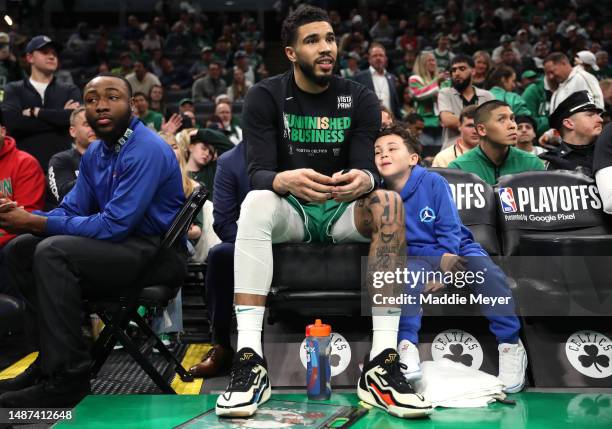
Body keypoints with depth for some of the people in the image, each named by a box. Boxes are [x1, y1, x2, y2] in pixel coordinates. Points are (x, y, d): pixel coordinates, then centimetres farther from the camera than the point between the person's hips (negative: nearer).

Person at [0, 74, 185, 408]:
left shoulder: (147, 151, -18)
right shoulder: (95, 153, 10)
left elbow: (114, 225, -24)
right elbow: (71, 210, 11)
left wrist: (36, 223, -19)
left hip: (155, 251, -9)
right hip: (122, 242, 9)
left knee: (52, 252, -26)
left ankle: (68, 377, -22)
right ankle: (48, 359, 3)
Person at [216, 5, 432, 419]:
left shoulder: (360, 98, 0)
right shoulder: (265, 97, -3)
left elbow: (369, 169, -10)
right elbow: (258, 172, -14)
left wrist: (363, 179, -36)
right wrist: (285, 180, -39)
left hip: (344, 212, 1)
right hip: (290, 211, -1)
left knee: (389, 201, -30)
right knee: (255, 202, -33)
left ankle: (383, 364, -35)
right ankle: (250, 360, -39)